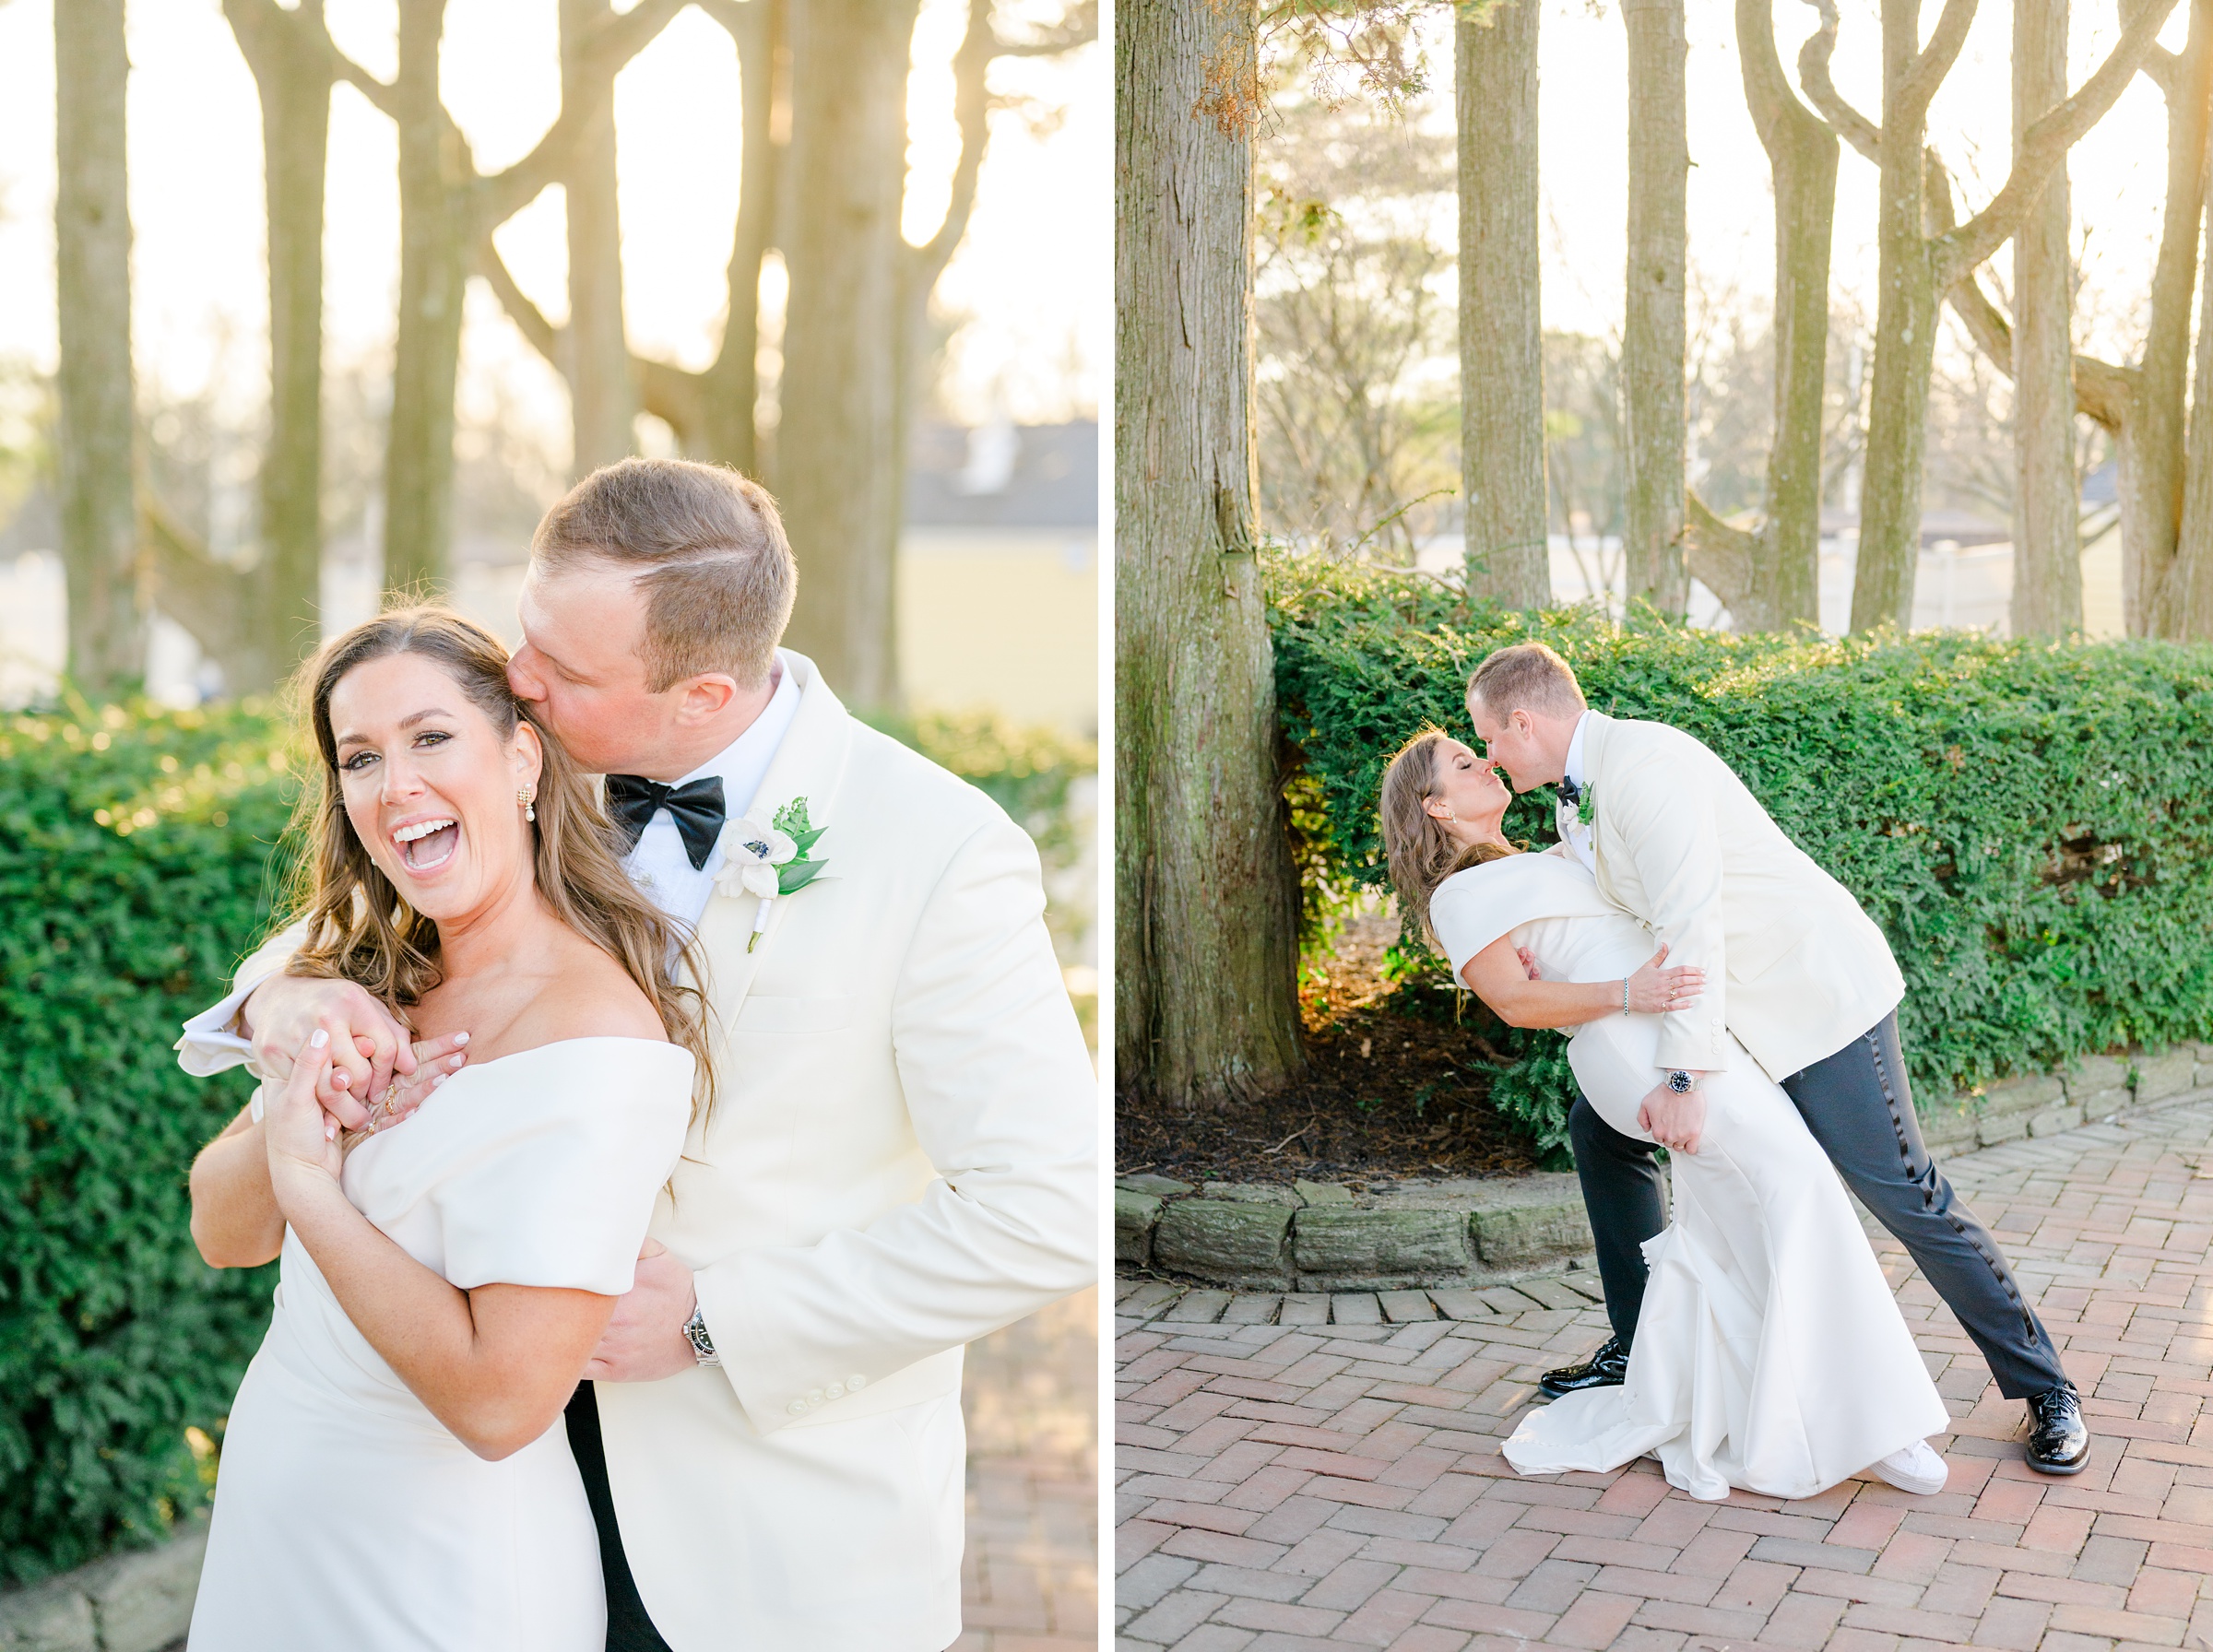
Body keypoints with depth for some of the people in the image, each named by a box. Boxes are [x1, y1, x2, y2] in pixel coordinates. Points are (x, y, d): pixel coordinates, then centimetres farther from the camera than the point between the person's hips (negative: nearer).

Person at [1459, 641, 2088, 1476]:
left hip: (1815, 994, -10)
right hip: (1728, 1003, 10)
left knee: (1902, 1191, -7)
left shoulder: (1643, 762, -22)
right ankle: (1643, 1347, 20)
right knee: (1602, 1127, 8)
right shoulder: (1576, 802, 8)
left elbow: (1691, 924, -28)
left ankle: (2043, 1388, 7)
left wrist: (1684, 1073, -29)